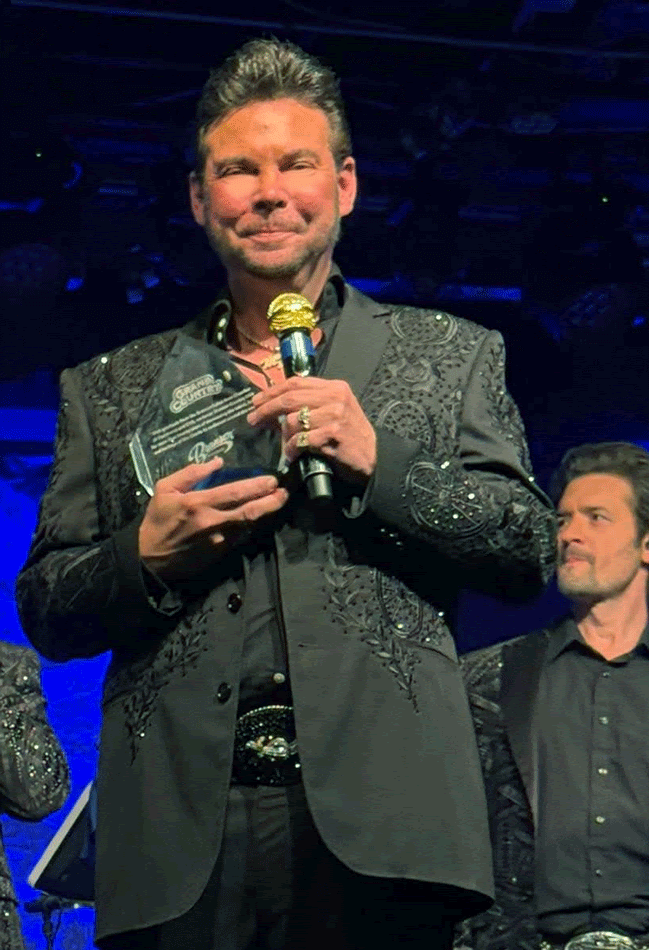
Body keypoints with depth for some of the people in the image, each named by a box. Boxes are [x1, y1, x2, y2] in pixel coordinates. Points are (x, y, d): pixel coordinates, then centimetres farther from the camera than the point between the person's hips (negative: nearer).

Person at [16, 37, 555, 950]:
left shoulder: (451, 355, 15)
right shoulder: (110, 389, 18)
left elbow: (531, 546, 7)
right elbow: (44, 612, 16)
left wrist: (378, 460, -7)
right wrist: (147, 554, -5)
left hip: (377, 815, -1)